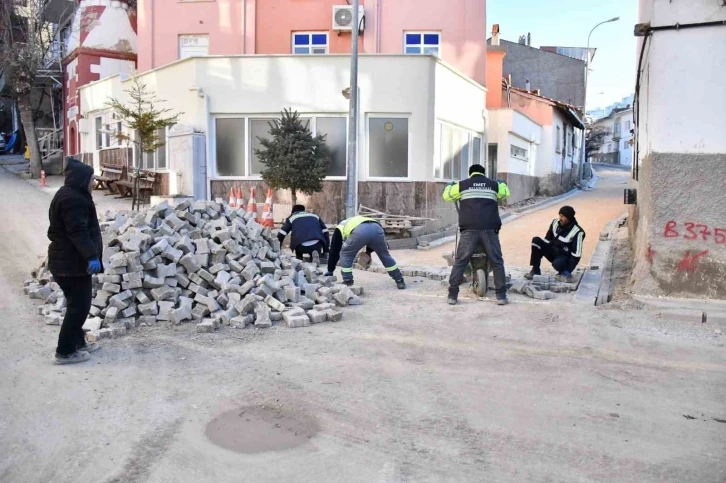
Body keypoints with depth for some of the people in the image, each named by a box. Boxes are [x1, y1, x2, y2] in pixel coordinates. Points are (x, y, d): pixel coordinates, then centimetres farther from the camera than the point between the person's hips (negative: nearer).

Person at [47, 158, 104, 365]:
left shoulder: (70, 195, 16)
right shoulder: (73, 199, -19)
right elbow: (78, 232, -28)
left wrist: (88, 255, 32)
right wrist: (91, 256, -33)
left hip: (66, 260, 11)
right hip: (72, 263, -11)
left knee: (77, 303, 19)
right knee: (79, 305, -5)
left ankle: (78, 342, 30)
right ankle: (65, 351, 1)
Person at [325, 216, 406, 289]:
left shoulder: (339, 228, 36)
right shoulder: (356, 221, 48)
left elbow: (334, 251, 33)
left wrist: (330, 271, 38)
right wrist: (368, 251, 39)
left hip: (360, 232, -4)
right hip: (377, 228, 5)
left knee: (345, 254, 21)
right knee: (385, 255, 26)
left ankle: (347, 282, 20)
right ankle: (400, 281, 30)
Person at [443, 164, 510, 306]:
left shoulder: (462, 185, 11)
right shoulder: (494, 184, 15)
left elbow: (447, 196, 24)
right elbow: (506, 193, 34)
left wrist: (449, 186, 45)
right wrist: (502, 183, 55)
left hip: (469, 229, 0)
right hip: (490, 229, 1)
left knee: (460, 262, 5)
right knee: (497, 262, 10)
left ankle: (452, 295, 3)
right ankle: (501, 296, 9)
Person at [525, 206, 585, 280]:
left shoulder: (577, 232, -21)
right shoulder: (555, 222, -5)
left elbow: (576, 254, -22)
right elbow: (547, 239, 7)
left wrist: (569, 270, -27)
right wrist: (542, 251, 0)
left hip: (565, 257, -6)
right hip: (552, 251, 6)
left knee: (558, 264, -40)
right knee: (536, 240, -18)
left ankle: (564, 271, -1)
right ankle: (535, 270, -15)